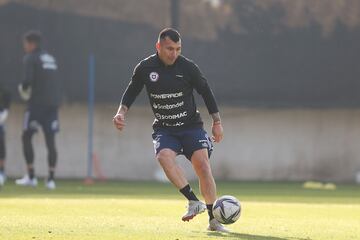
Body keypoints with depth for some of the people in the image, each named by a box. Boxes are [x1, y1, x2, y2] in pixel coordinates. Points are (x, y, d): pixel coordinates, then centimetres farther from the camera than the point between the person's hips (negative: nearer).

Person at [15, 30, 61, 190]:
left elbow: (28, 79, -18)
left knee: (26, 137, 4)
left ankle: (31, 177, -2)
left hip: (37, 103, -6)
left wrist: (23, 88, 2)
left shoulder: (30, 58, -5)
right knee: (50, 141, 6)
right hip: (53, 103, 6)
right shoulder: (50, 59, 17)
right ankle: (51, 179, 1)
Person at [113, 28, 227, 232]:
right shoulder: (145, 68, -4)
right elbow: (132, 92, 11)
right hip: (164, 129, 1)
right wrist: (121, 112, -4)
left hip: (191, 125, -1)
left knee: (202, 163, -18)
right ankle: (194, 202, -26)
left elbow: (206, 91, 4)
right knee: (164, 156, -30)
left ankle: (213, 219, -9)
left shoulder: (188, 67, -8)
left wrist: (217, 121, 5)